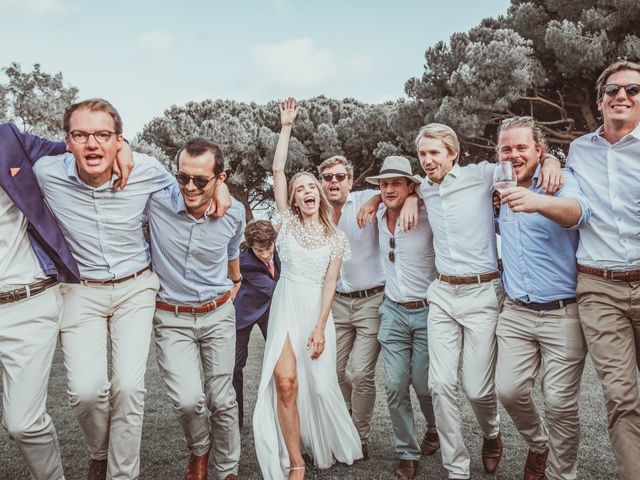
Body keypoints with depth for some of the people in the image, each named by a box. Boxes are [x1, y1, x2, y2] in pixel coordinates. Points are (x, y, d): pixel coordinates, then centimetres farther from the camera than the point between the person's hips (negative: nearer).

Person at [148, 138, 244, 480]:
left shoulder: (235, 213, -7)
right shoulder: (157, 199, -18)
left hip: (219, 314, 2)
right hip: (171, 319, -2)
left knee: (222, 401, 8)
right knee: (188, 400, -15)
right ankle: (199, 450, 20)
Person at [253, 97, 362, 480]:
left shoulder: (336, 237, 5)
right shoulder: (288, 221, 6)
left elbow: (330, 282, -2)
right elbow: (278, 170, 0)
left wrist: (320, 327, -12)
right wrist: (287, 127, -2)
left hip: (317, 309, 0)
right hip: (286, 305, 0)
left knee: (319, 384, 1)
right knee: (285, 383, -14)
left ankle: (328, 449, 28)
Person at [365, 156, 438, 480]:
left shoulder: (426, 218, -13)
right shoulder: (378, 218, 2)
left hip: (426, 311, -4)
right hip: (393, 311, 4)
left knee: (423, 384, 4)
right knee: (395, 386, 0)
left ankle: (436, 429, 38)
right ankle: (407, 453, 17)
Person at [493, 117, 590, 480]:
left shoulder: (559, 181, -7)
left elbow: (580, 211, -31)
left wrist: (538, 202, -51)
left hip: (563, 313, -4)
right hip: (516, 313, 5)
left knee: (561, 403, -3)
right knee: (509, 390, -3)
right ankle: (538, 443, 26)